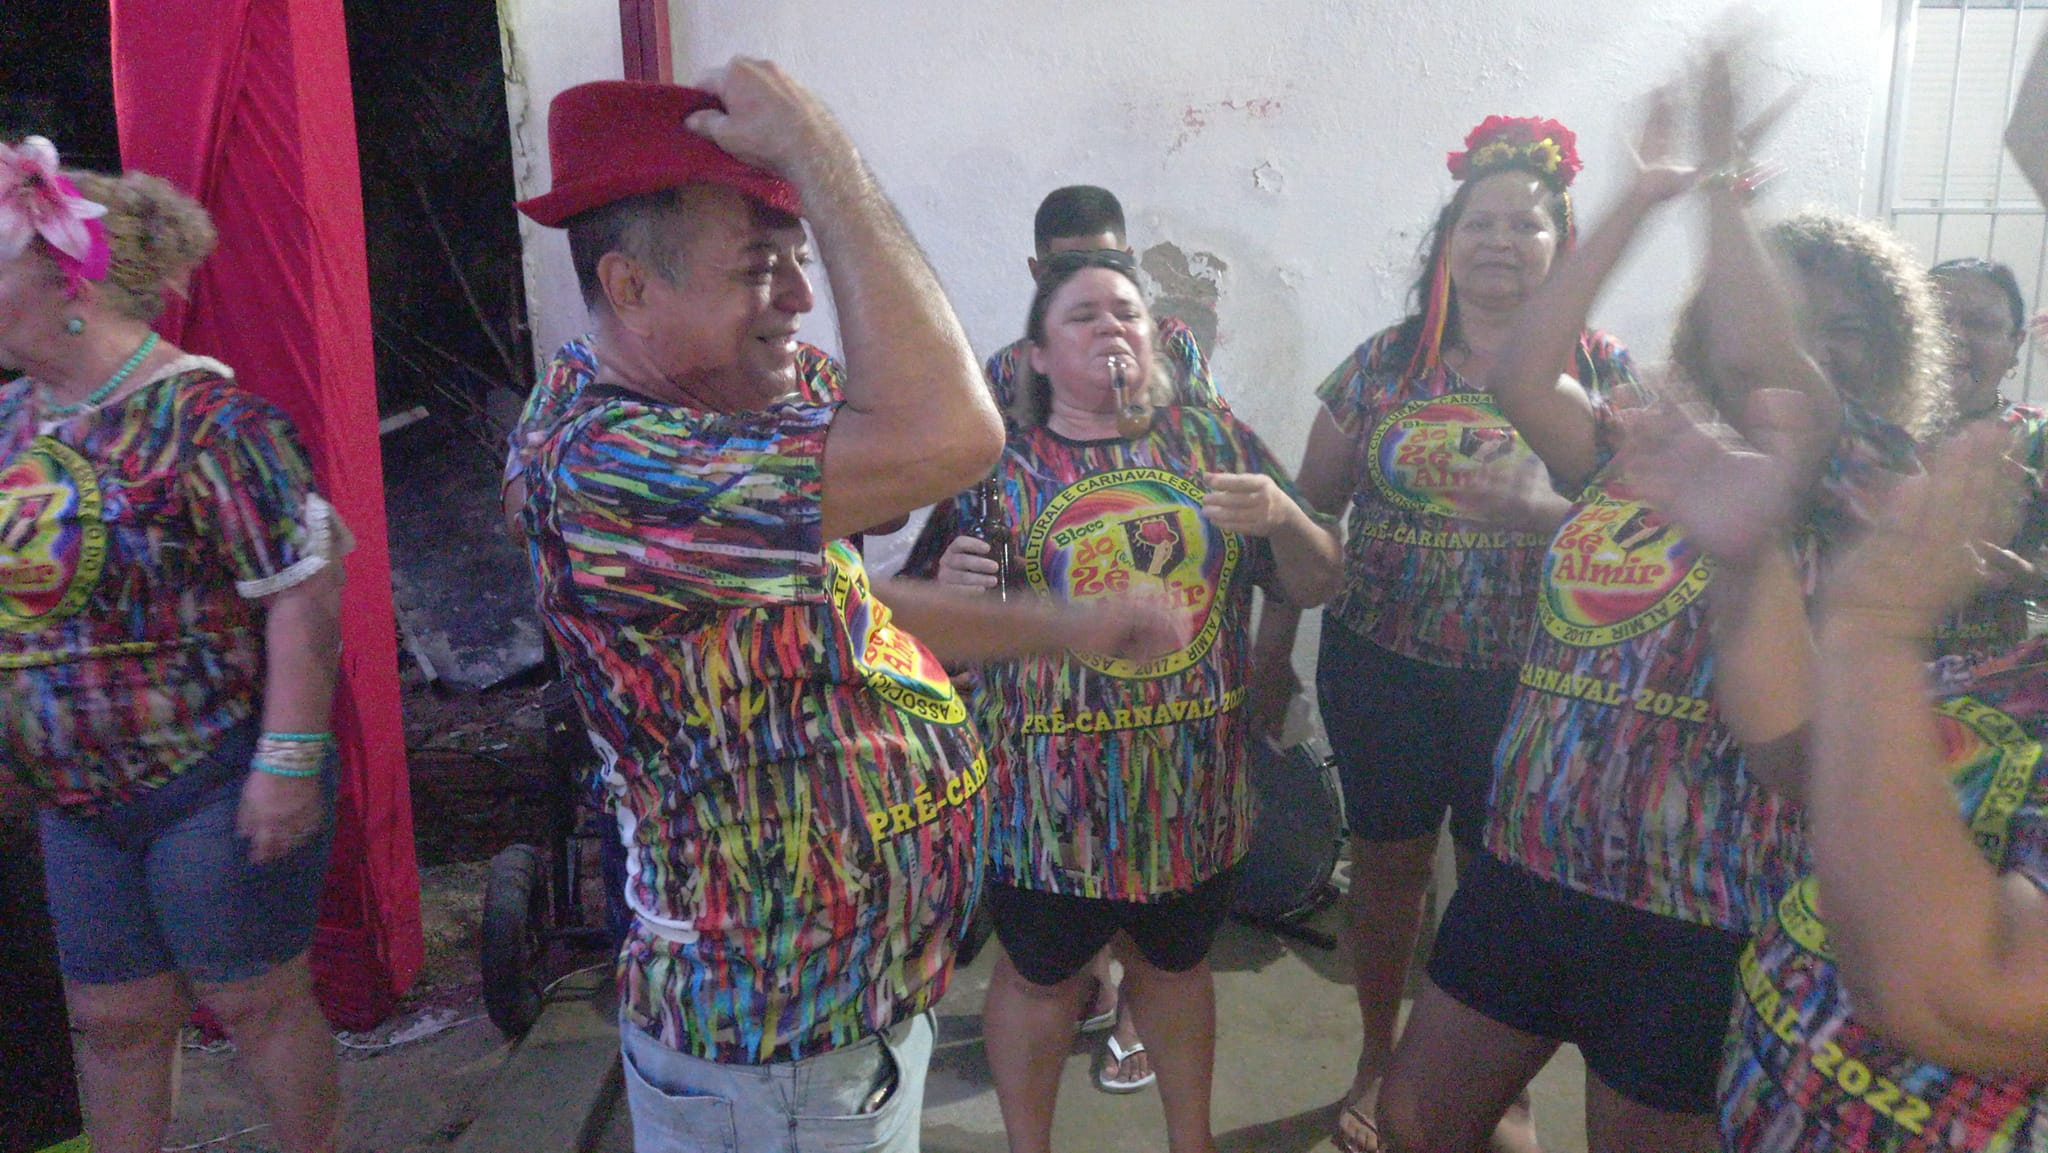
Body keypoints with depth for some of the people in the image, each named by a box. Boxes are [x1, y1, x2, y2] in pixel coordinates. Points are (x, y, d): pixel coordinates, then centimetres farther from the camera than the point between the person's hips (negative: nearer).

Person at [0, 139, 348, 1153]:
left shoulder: (200, 411, -18)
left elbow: (303, 592, -21)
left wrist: (288, 762, -22)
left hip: (215, 783, -7)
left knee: (255, 999, 9)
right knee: (113, 1021, 18)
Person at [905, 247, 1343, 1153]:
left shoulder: (1215, 440, 2)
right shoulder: (994, 463, -4)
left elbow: (1314, 585, 4)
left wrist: (1284, 518, -16)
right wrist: (952, 586, -23)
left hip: (1194, 787, 3)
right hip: (1049, 796, -2)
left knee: (1176, 962, 22)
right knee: (1039, 975, 15)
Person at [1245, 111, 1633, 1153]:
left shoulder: (1600, 370, 0)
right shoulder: (1386, 362, 2)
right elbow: (1308, 509, 5)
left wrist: (1540, 510, -22)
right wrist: (1272, 647, 5)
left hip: (1526, 678, -1)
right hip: (1382, 670, 1)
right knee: (1387, 867, 12)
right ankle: (1376, 1063, 36)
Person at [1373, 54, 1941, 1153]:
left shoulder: (1856, 477, -6)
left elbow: (1755, 359, -24)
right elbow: (1518, 374, -7)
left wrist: (1725, 183, -10)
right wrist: (1642, 197, -1)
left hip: (1692, 913, -4)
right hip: (1526, 863, 5)